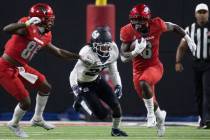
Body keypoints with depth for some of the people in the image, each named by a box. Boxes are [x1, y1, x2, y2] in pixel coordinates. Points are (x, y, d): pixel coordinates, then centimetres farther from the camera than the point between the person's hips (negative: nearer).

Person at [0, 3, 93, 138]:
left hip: (20, 68, 9)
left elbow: (58, 52, 20)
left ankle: (37, 119, 33)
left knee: (45, 87, 15)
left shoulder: (45, 36, 5)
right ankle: (14, 124, 23)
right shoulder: (28, 27, -22)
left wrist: (80, 57, 21)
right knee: (26, 102, -7)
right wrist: (27, 24, -49)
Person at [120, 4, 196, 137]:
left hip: (154, 66, -3)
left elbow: (173, 27, 2)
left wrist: (188, 40, 8)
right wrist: (135, 52, -31)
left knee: (144, 82, -36)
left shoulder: (156, 25, -19)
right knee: (150, 101, 17)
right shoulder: (128, 32, -15)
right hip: (138, 70, 3)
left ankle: (151, 114, -16)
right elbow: (123, 57, -12)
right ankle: (160, 116, 52)